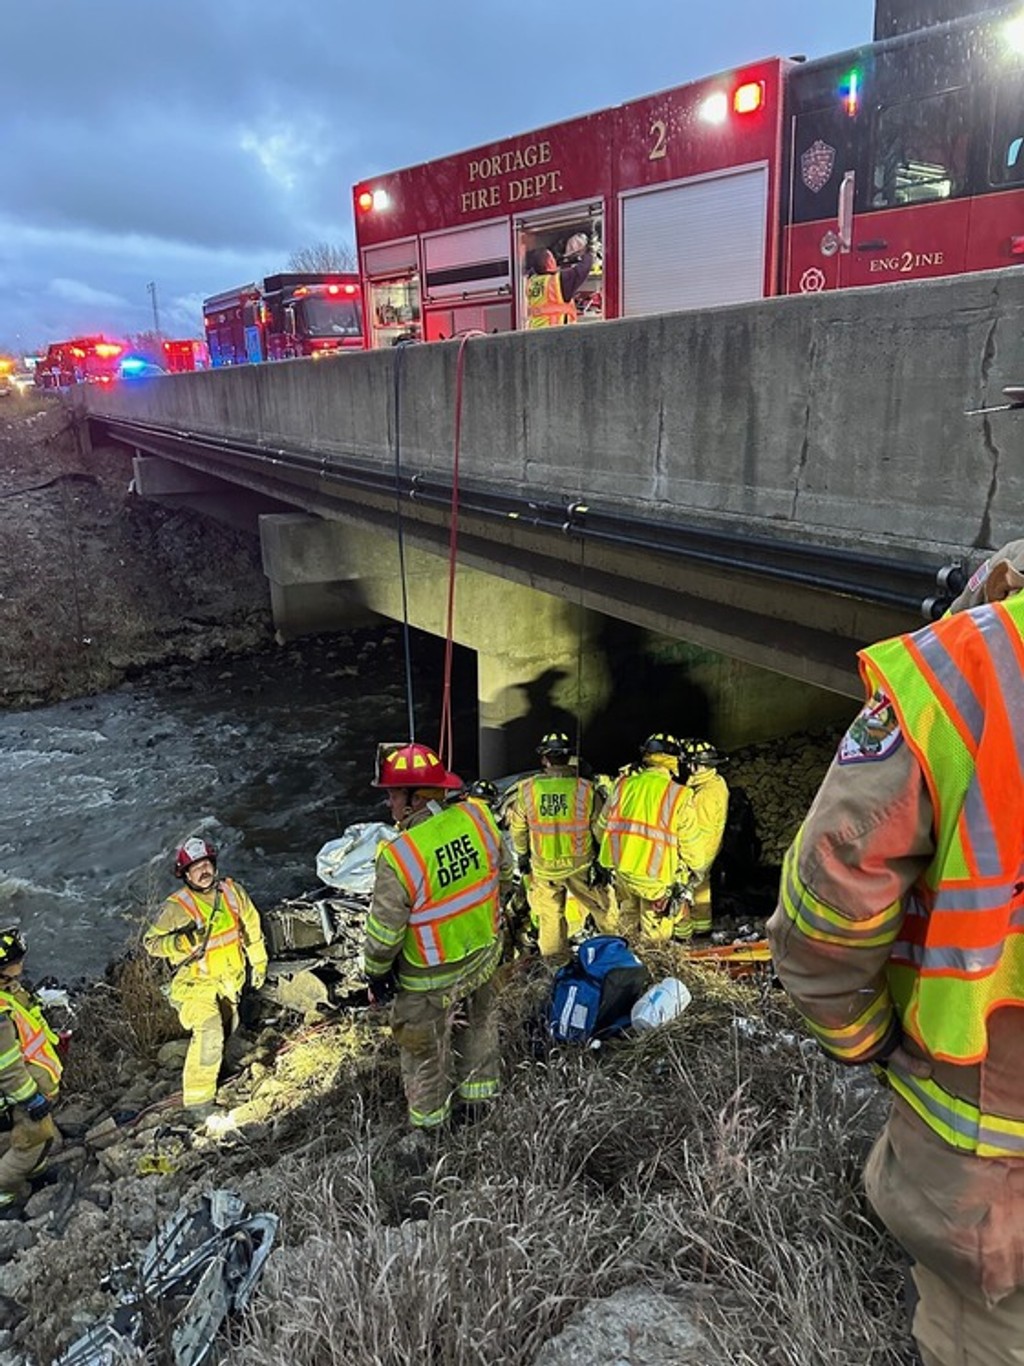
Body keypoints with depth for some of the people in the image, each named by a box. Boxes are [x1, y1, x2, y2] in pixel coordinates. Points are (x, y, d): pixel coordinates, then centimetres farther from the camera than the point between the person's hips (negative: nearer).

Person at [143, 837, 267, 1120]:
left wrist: (258, 962, 11)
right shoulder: (176, 907, -22)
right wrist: (182, 941, -32)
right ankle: (198, 1097, -3)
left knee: (227, 1028, 22)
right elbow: (151, 942, -14)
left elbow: (252, 927, 4)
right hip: (196, 983, -6)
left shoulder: (233, 892, -9)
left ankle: (205, 1069, 50)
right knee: (209, 1035, -20)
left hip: (229, 980, 6)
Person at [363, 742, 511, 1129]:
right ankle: (477, 1098, 49)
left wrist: (375, 971, -3)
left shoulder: (399, 856, -32)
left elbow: (385, 930, -22)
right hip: (484, 955, 5)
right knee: (478, 1026, 29)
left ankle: (428, 1123, 42)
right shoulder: (477, 817, -16)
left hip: (431, 979, -5)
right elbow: (503, 871, 1)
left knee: (425, 1049, 20)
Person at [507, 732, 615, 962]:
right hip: (580, 864, 0)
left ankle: (554, 958, 30)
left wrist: (522, 855, 16)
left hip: (543, 866, 0)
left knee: (549, 914, 16)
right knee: (599, 904, 20)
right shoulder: (586, 789, -14)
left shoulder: (526, 789, -12)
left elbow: (517, 828, 0)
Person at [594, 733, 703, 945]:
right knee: (655, 935, 11)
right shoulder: (679, 795, -11)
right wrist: (693, 868, 14)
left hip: (620, 868, 4)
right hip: (654, 875, -4)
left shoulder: (623, 784, -1)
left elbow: (601, 826, 9)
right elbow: (691, 843, -6)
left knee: (627, 916, 24)